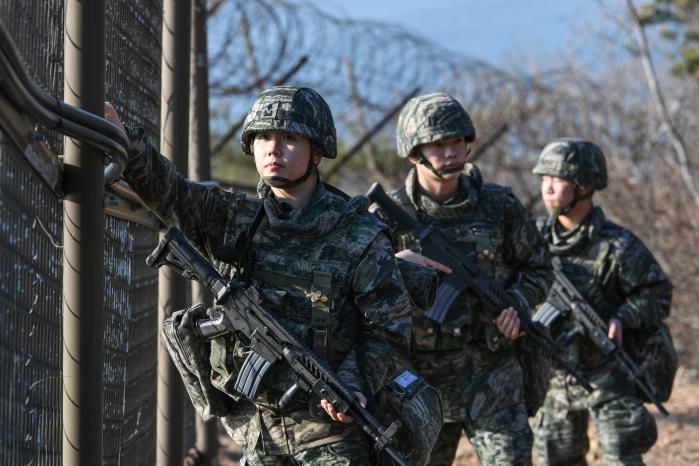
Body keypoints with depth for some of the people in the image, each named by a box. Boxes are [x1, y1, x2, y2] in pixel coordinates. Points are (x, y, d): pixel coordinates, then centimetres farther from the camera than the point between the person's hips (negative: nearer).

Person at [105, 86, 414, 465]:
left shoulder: (360, 237, -6)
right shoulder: (233, 218, 3)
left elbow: (387, 329, -6)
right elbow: (163, 188, -12)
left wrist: (354, 384, -23)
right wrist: (123, 142, -31)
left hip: (329, 424, -4)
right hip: (255, 428, 4)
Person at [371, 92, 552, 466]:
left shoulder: (498, 205, 0)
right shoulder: (389, 215, -5)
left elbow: (537, 266, 13)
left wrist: (517, 303, -7)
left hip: (491, 374, 0)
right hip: (421, 379, 0)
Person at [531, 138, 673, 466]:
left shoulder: (617, 245, -15)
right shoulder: (538, 235, 0)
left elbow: (658, 294, -9)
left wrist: (623, 319, -25)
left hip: (605, 375, -5)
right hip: (556, 374, 5)